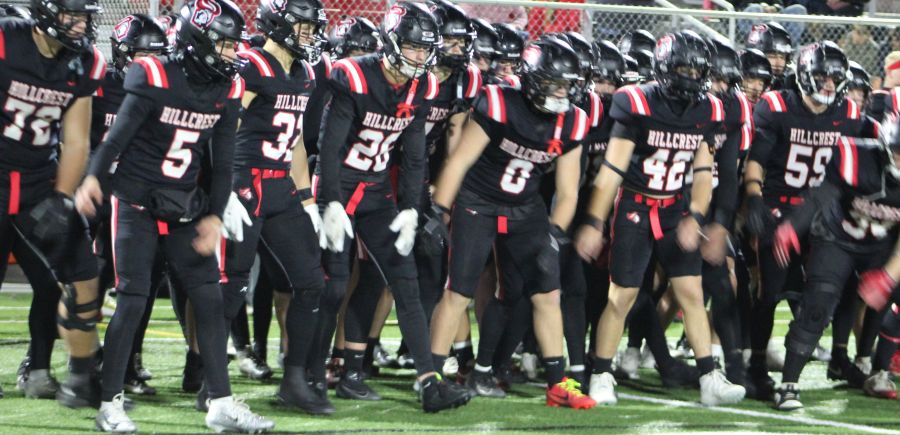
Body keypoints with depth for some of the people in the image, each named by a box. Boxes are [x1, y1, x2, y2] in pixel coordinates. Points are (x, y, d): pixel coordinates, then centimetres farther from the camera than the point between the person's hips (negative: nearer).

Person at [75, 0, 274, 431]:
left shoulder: (226, 90, 1)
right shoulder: (154, 79, -15)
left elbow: (222, 162, 6)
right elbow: (119, 136, -15)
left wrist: (215, 215, -1)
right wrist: (93, 178, -31)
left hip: (184, 210, 6)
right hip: (136, 204, -6)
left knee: (210, 299, 1)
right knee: (132, 301, -8)